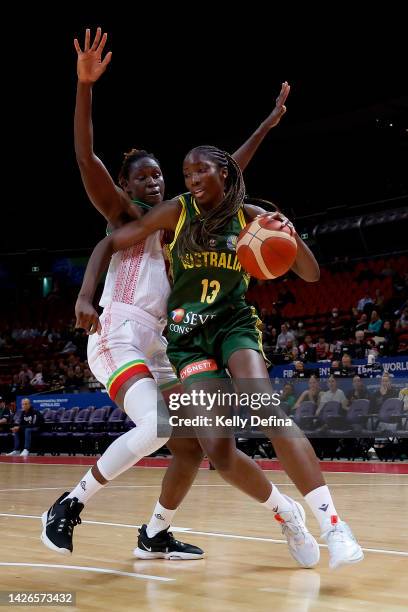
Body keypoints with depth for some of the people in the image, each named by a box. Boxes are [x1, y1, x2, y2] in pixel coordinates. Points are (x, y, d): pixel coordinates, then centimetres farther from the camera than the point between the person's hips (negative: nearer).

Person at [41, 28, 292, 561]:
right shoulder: (123, 213, 4)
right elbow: (86, 158, -12)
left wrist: (267, 124, 24)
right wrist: (85, 84, -23)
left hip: (160, 344, 8)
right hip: (119, 335, -8)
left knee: (193, 446, 4)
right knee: (155, 427, -29)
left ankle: (154, 536, 21)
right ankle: (69, 506, -15)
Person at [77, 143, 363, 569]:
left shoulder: (250, 216, -1)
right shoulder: (177, 211, -4)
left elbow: (310, 275, -1)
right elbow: (108, 245, 0)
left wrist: (291, 234, -21)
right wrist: (85, 298, -14)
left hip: (234, 323, 0)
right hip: (188, 336, 0)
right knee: (218, 452, -13)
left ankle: (333, 525, -29)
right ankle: (286, 513, 13)